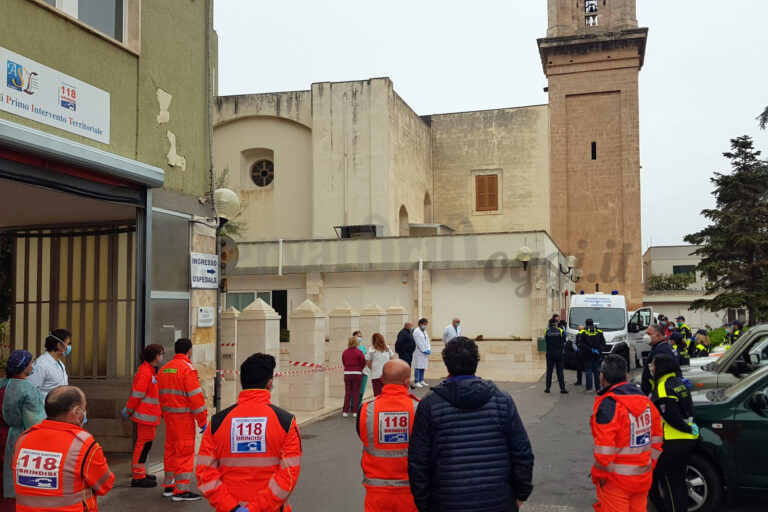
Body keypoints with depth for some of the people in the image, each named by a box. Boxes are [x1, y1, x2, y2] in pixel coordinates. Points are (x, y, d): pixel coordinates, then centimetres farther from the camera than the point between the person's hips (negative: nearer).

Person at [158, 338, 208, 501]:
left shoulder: (164, 369, 12)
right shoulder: (187, 368, -14)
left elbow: (161, 395, 17)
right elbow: (195, 396, -16)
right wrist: (203, 420, -11)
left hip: (168, 415, 8)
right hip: (184, 417, -8)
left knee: (170, 449, 16)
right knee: (185, 452, -4)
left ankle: (168, 486, 25)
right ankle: (181, 490, -3)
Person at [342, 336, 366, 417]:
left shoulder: (344, 352, 1)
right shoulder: (358, 352, -10)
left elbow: (343, 362, 9)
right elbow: (363, 362, -4)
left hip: (347, 373, 3)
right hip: (357, 373, -3)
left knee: (347, 392, 9)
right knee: (356, 392, 4)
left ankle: (345, 411, 7)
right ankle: (355, 411, 3)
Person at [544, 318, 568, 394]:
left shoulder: (547, 332, -3)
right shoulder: (560, 331, -6)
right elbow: (564, 340, 4)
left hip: (549, 353, 1)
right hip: (559, 353, -1)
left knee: (549, 371, 7)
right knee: (560, 371, 3)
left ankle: (548, 388, 8)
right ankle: (562, 388, 3)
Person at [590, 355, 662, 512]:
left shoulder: (607, 405, -19)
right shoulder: (645, 401, 4)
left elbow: (604, 450, -22)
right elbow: (657, 440, 10)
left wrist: (600, 475, -8)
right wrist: (649, 466, 18)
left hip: (616, 481, -7)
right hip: (644, 479, 7)